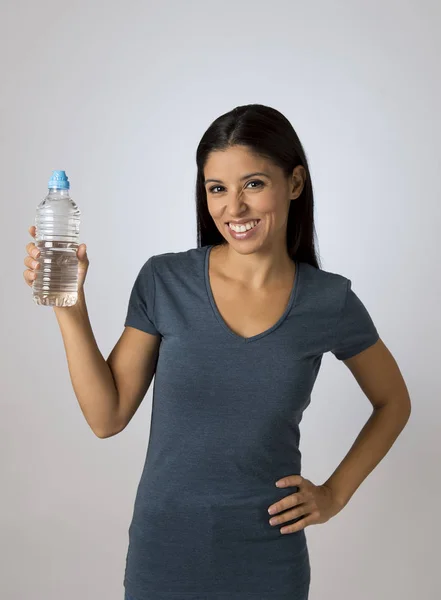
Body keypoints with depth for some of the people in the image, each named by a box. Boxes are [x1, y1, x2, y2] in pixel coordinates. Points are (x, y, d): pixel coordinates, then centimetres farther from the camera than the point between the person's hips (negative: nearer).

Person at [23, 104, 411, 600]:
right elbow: (107, 418, -7)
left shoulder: (330, 302, -8)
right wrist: (69, 305, -15)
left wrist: (335, 493, -1)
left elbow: (393, 402, 8)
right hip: (163, 548, 0)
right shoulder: (164, 280, -9)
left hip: (269, 558, 0)